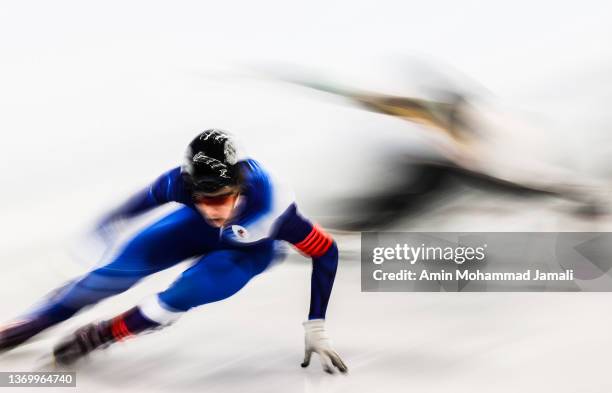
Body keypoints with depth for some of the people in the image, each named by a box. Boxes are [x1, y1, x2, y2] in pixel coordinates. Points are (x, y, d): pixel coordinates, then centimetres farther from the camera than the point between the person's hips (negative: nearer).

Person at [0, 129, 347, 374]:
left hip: (249, 250, -2)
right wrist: (115, 217, 5)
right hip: (198, 229, 2)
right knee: (124, 267, -7)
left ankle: (100, 336, -2)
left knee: (186, 294, -26)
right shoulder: (183, 182, -36)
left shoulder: (271, 208, -43)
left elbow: (327, 252, -32)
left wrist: (316, 328, -30)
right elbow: (153, 195, -12)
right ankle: (36, 322, 13)